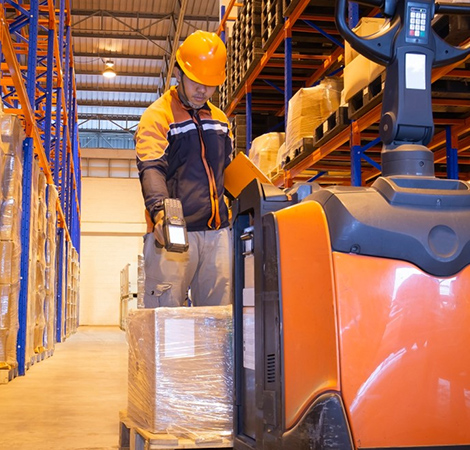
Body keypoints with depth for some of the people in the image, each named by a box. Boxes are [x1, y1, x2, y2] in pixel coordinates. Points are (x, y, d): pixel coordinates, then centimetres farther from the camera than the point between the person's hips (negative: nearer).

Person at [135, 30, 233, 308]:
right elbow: (151, 169, -15)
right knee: (165, 309, -8)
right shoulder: (157, 116, -1)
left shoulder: (220, 119, 20)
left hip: (218, 230, 6)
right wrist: (159, 210, -33)